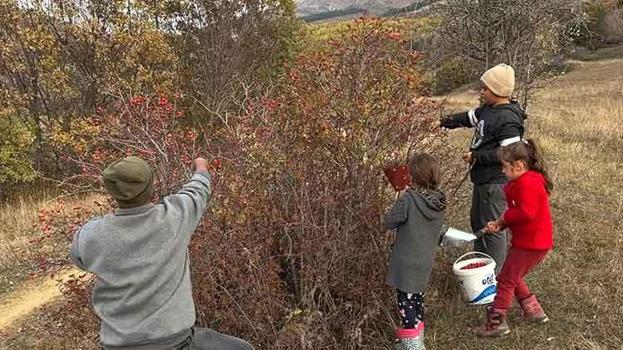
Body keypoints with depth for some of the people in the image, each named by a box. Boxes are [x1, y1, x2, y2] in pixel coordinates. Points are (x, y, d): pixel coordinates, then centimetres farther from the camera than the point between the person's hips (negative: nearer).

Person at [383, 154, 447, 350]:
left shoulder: (409, 200, -23)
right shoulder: (438, 201, -2)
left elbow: (388, 222, -14)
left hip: (407, 264, -7)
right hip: (425, 262, 7)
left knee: (406, 302, 4)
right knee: (417, 299, 22)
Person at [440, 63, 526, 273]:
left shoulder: (507, 119, -22)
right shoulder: (487, 110, 7)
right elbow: (467, 118, 23)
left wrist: (476, 157, -20)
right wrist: (443, 123, 16)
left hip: (495, 182, -10)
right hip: (482, 178, 10)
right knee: (477, 221, 22)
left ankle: (495, 275, 15)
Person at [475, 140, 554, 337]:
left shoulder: (528, 183, -22)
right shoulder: (522, 182, 11)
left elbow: (525, 212, -32)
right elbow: (518, 211, 16)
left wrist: (502, 219, -17)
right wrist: (500, 224, 2)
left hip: (531, 244, -10)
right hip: (528, 241, 10)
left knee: (506, 279, -3)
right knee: (513, 277, 21)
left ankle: (496, 323, 6)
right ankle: (534, 312, 32)